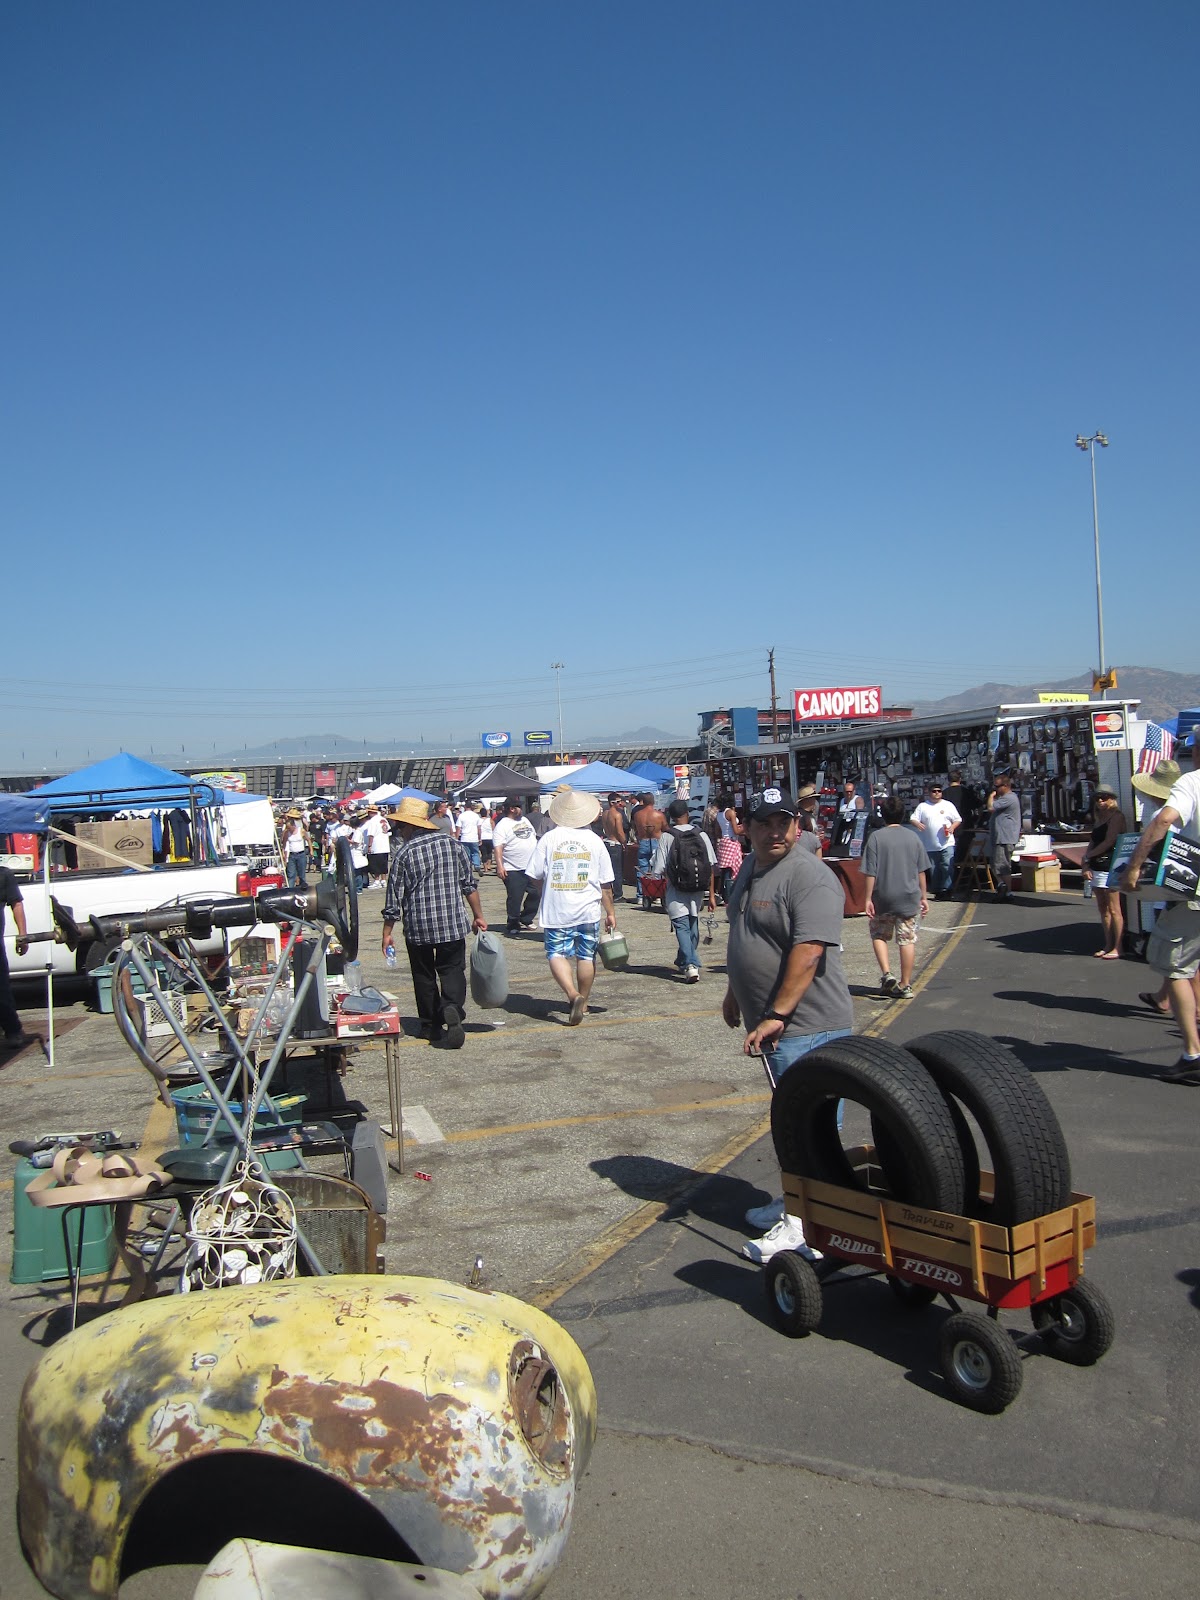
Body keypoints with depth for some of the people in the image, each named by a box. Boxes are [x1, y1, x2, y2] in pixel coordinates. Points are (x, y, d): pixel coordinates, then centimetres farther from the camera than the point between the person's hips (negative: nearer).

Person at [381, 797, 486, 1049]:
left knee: (424, 976, 13)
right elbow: (469, 884, 5)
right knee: (452, 970, 6)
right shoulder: (451, 843, 1)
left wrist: (387, 932, 5)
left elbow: (394, 898, -5)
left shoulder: (404, 853, -8)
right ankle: (452, 1007, -21)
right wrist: (478, 916, 14)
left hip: (418, 927, -2)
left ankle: (432, 1025, 20)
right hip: (453, 923, 2)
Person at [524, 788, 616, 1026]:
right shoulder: (595, 840, -1)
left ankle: (573, 994, -20)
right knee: (586, 956, 12)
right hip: (589, 910, 2)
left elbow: (534, 876, -1)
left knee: (557, 954, 1)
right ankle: (582, 1003, 23)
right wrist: (610, 912, 12)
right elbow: (605, 883, 3)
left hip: (556, 910, -1)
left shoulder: (548, 839, -4)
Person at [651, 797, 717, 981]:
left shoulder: (667, 837, -9)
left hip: (676, 891, -4)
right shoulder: (701, 835, -1)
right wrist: (711, 894, 3)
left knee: (682, 926, -2)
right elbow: (711, 867, -2)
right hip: (697, 891, 4)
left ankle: (690, 965, -18)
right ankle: (683, 962, 31)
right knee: (692, 926, 18)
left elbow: (657, 870, -10)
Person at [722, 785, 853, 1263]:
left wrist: (777, 1016, -27)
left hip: (805, 1026, -9)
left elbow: (808, 951, -26)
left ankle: (806, 1227, 5)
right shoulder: (750, 868, 13)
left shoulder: (809, 876, -17)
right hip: (771, 1022, 9)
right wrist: (735, 993, 30)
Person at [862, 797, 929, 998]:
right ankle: (905, 985, 10)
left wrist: (868, 898, -5)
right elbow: (921, 871, 8)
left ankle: (887, 973, -3)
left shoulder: (876, 837, -8)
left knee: (879, 935, 15)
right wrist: (923, 897, 16)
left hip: (883, 898, -2)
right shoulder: (913, 837, 3)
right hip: (909, 898, 2)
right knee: (907, 940, 7)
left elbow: (870, 872, -10)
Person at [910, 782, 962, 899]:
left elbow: (958, 820, 11)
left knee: (947, 867, -13)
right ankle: (937, 891, 15)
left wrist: (952, 827, -9)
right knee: (934, 870, 6)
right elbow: (913, 819, 1)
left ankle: (945, 890, -8)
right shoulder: (922, 806, 7)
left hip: (947, 844, -1)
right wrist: (918, 824, -21)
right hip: (930, 846, 1)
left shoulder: (948, 805, 8)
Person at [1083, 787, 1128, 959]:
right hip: (1097, 868, 9)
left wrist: (1087, 855, -4)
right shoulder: (1100, 819, 19)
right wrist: (1086, 865, 3)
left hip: (1110, 867, -9)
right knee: (1103, 909, 11)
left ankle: (1117, 948, -4)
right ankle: (1108, 945, 16)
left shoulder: (1116, 816, -6)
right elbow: (1092, 843, 16)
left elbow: (1109, 842, -13)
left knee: (1113, 909, -7)